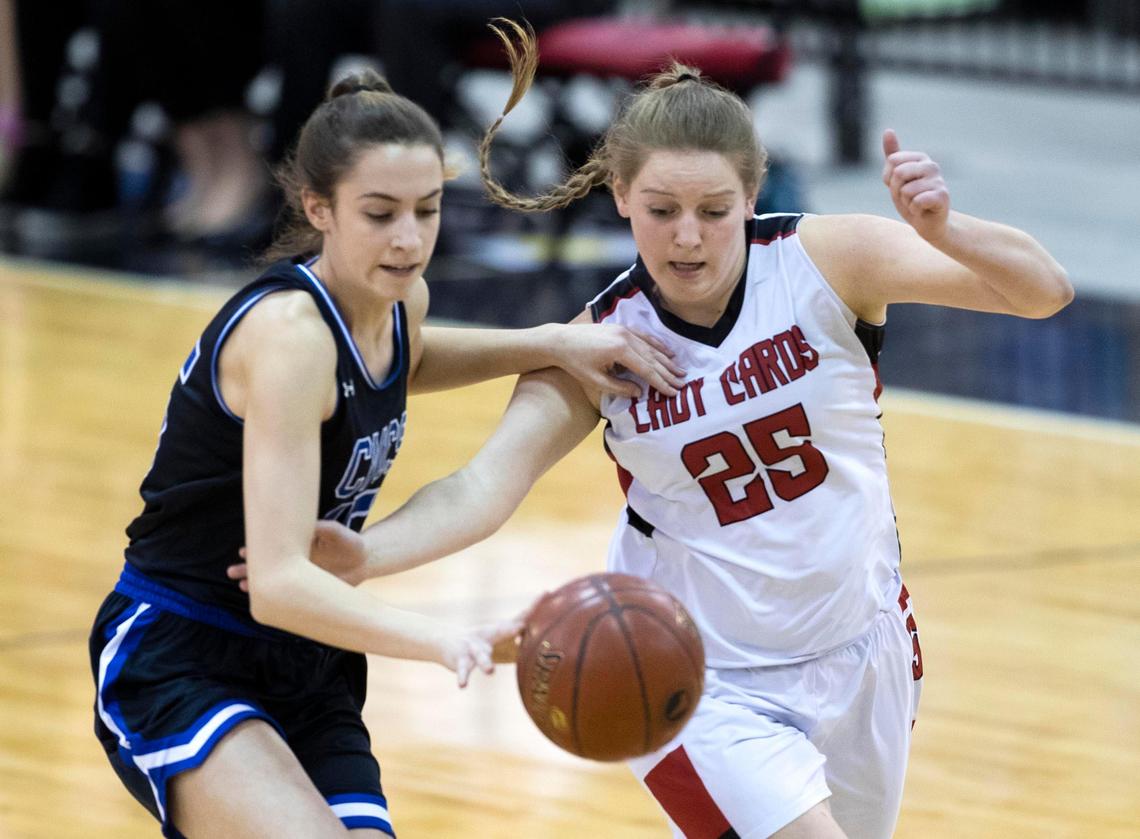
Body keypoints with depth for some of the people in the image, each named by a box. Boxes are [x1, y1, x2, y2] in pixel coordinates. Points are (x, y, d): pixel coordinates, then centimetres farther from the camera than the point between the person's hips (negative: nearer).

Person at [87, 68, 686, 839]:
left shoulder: (400, 300, 0)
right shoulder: (288, 332, -25)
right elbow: (278, 582, -34)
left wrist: (548, 344, 11)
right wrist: (448, 642, -50)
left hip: (304, 668, 8)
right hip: (175, 662, -8)